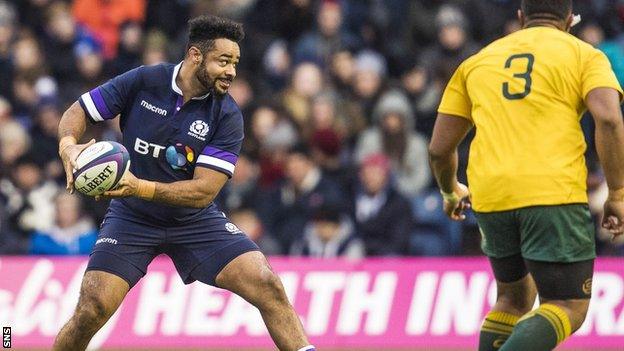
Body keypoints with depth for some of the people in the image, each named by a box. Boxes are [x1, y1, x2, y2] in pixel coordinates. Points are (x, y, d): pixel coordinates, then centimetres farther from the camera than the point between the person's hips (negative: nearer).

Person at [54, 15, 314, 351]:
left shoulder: (227, 116, -13)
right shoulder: (143, 82, -12)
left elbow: (204, 190, -19)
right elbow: (78, 111, -2)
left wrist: (141, 187, -33)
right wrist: (68, 145, -25)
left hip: (195, 219, 1)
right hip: (131, 219, -1)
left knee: (268, 287, -17)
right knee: (93, 310, -17)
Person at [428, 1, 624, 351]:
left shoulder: (477, 62, 20)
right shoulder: (584, 55, 9)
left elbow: (440, 148, 18)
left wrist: (451, 191, 38)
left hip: (490, 198, 4)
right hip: (555, 194, -4)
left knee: (514, 296, 24)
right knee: (569, 309, 0)